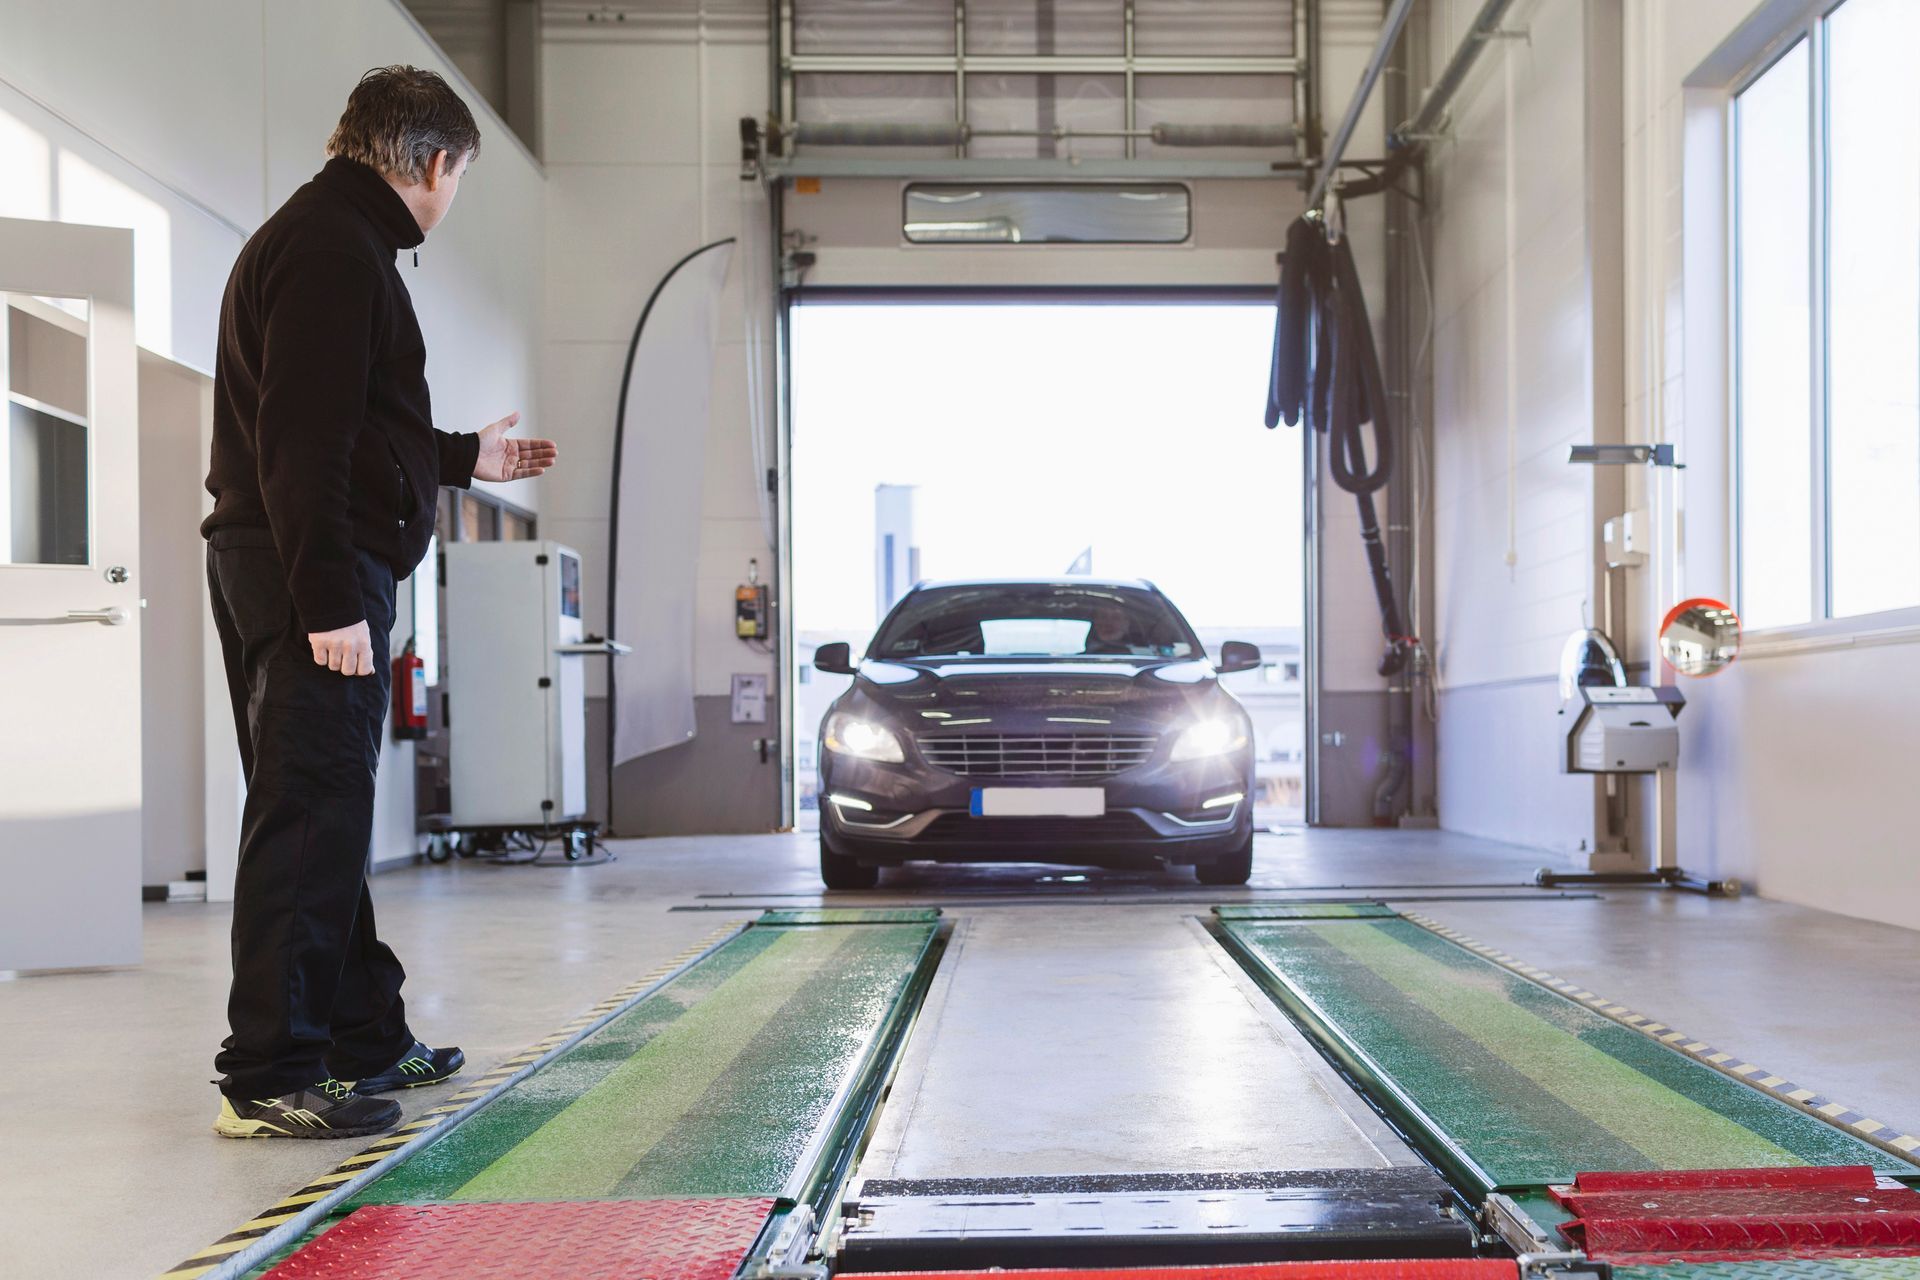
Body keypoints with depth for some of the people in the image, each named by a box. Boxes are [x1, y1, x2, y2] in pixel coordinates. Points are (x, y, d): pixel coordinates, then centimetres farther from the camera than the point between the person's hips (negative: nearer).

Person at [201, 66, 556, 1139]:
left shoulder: (330, 237, 22)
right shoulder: (334, 247, -12)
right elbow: (304, 441, -21)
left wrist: (464, 457, 37)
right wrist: (330, 597, -25)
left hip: (290, 571, 11)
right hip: (314, 576, -11)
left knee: (327, 811, 15)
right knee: (308, 812, -9)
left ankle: (366, 1038, 26)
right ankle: (270, 1078, -4)